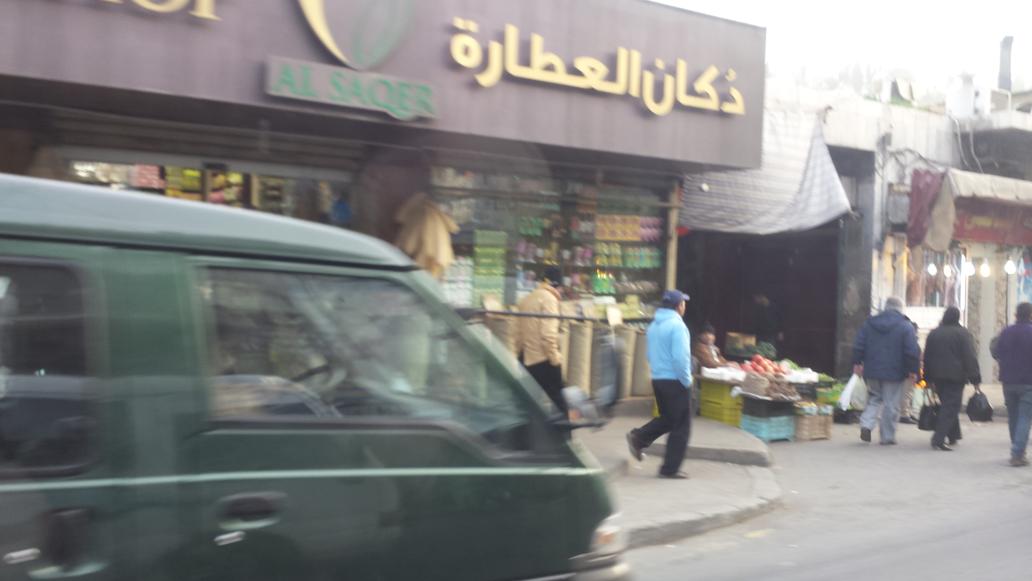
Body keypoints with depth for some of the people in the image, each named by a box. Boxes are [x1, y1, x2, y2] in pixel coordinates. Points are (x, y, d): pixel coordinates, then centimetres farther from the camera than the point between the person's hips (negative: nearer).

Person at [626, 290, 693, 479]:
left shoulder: (653, 326, 10)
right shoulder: (677, 325, -16)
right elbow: (680, 357, -22)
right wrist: (687, 381, -13)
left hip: (657, 379, 8)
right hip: (675, 381, -8)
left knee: (667, 419, 23)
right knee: (680, 426, 3)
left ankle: (638, 437, 7)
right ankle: (670, 469, 5)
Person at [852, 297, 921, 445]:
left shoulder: (869, 323, 5)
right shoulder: (906, 326, -6)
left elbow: (859, 346, 6)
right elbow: (912, 351, -10)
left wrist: (857, 363, 14)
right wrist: (912, 371, -4)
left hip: (872, 371, 4)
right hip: (894, 372, -3)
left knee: (874, 399, 18)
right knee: (891, 405, 4)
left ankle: (866, 424, -4)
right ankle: (887, 437, 8)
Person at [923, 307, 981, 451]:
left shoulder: (934, 333, 10)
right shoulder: (963, 333, -5)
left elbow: (927, 358, 13)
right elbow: (970, 358, -9)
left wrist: (929, 379, 19)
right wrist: (976, 380, -9)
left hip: (938, 376, 5)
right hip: (956, 376, -5)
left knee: (947, 405, 17)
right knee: (951, 407, -6)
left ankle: (953, 436, 22)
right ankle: (938, 438, -17)